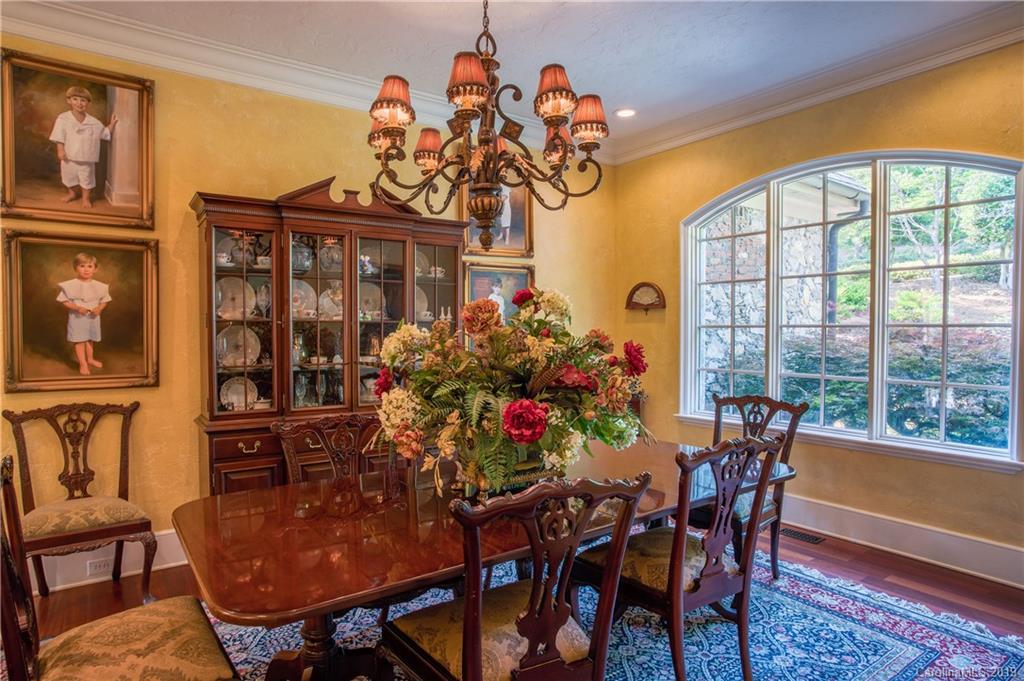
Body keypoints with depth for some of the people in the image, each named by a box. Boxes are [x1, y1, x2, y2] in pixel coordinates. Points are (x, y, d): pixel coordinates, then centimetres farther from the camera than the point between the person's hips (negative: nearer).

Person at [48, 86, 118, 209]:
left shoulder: (93, 122, -3)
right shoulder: (63, 118, -7)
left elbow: (105, 133, 7)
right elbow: (59, 136, -8)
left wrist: (112, 124, -7)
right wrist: (60, 150, -14)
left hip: (86, 157, 0)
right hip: (69, 156, 0)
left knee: (87, 177, 9)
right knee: (69, 175, 17)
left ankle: (86, 198, 26)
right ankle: (72, 193, 40)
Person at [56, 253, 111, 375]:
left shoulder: (99, 286, -3)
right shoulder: (70, 285, -12)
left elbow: (105, 299, 5)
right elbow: (63, 300, -9)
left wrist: (99, 308, -15)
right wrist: (77, 307, -23)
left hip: (93, 316, 3)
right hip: (77, 317, -3)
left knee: (90, 339, 18)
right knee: (79, 340, 0)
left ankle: (90, 359, 35)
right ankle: (83, 363, 7)